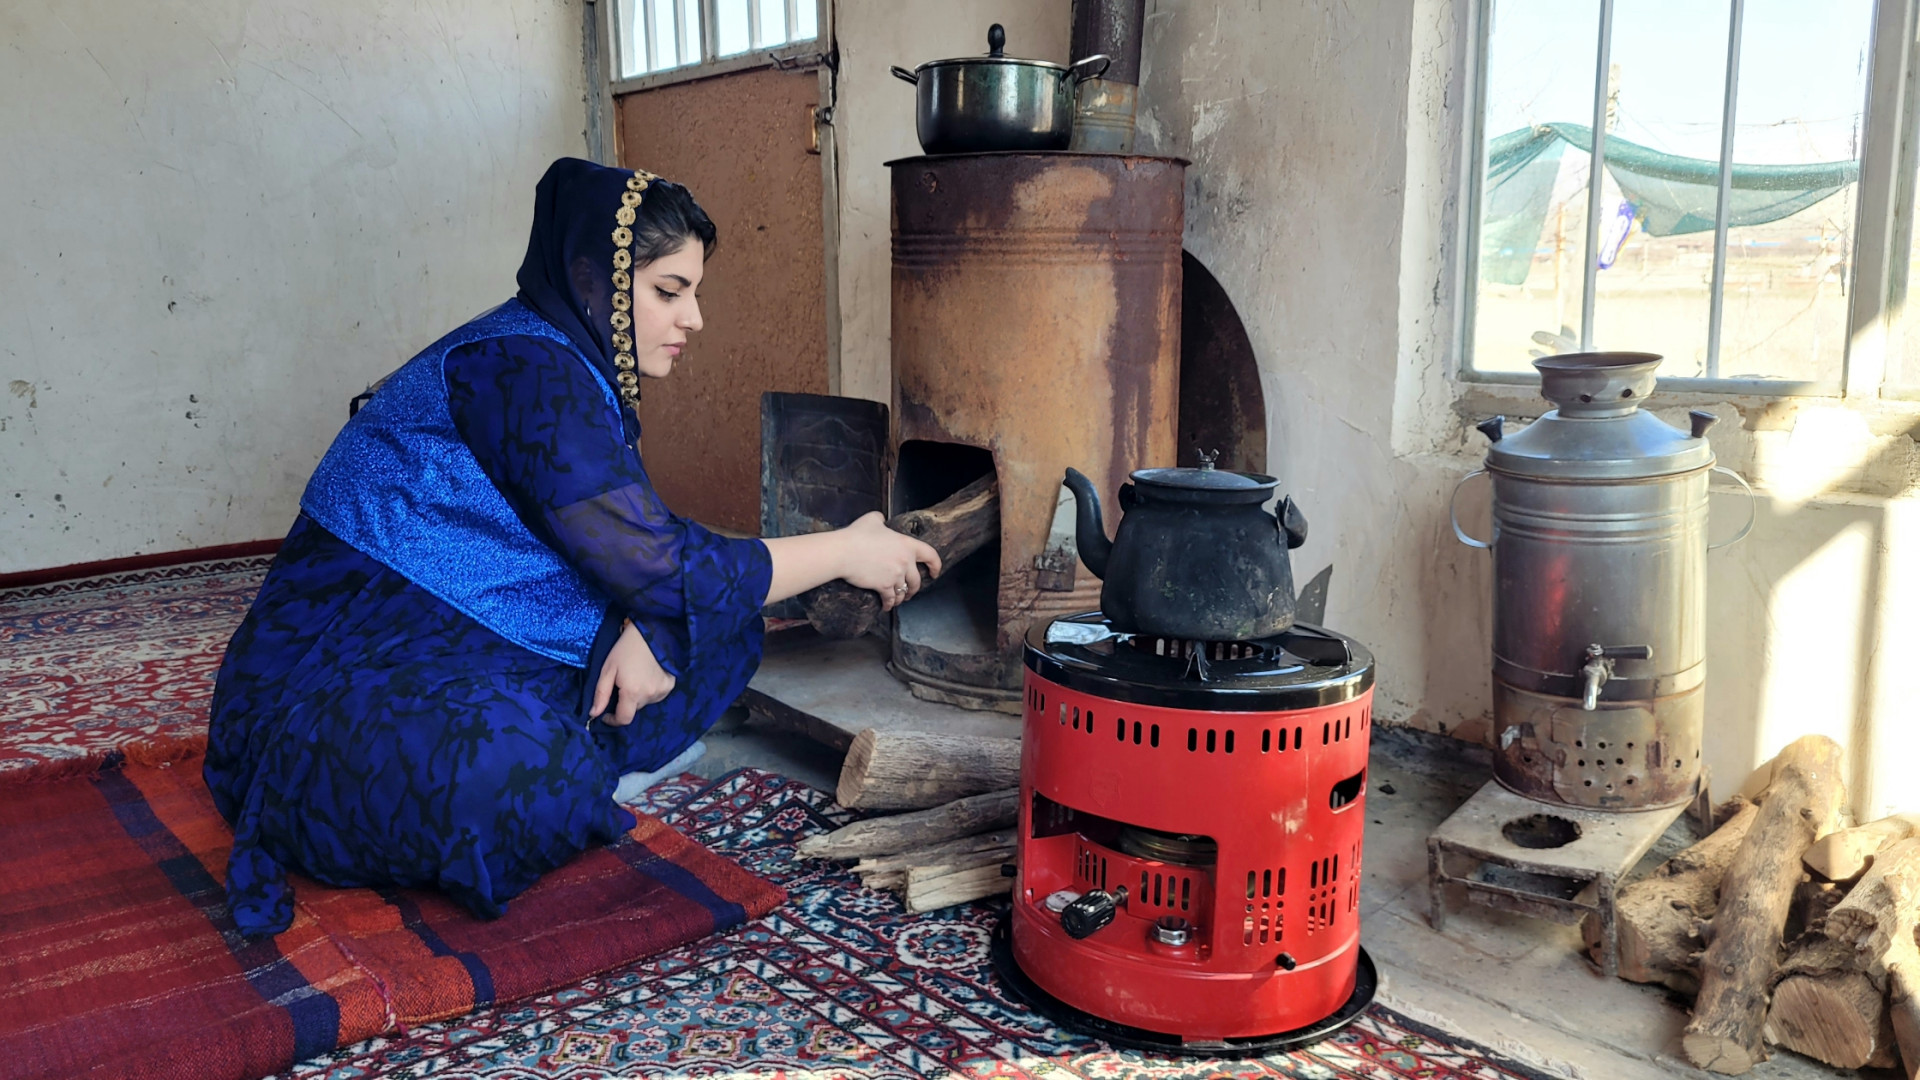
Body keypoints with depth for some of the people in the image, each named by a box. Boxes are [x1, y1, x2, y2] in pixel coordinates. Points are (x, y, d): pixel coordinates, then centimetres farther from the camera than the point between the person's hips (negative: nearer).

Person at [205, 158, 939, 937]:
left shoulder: (576, 367, 6)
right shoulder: (522, 372, -23)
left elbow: (636, 539, 6)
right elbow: (662, 566, -24)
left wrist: (645, 626, -17)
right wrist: (844, 551, -15)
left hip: (467, 659, 8)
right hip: (344, 676, -8)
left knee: (720, 633, 1)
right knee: (515, 777, -38)